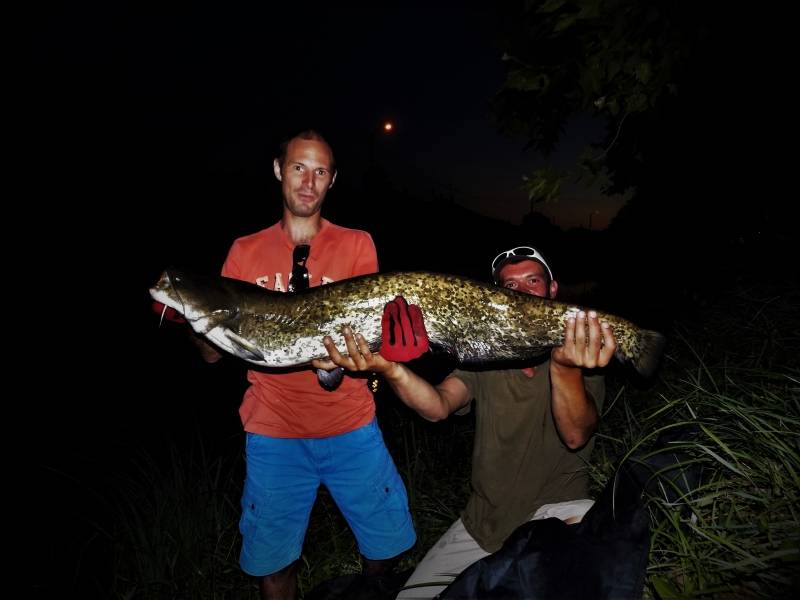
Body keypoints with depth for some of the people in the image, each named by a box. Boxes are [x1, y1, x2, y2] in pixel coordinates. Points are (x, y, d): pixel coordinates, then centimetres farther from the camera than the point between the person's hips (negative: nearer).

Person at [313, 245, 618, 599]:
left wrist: (566, 368, -46)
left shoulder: (582, 356, -9)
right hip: (481, 522, 3)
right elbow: (438, 406, -22)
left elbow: (575, 436, -26)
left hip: (555, 513, -3)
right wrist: (389, 369, -42)